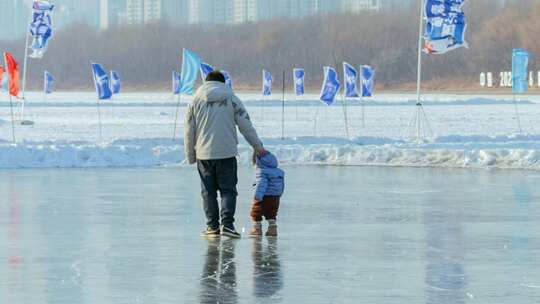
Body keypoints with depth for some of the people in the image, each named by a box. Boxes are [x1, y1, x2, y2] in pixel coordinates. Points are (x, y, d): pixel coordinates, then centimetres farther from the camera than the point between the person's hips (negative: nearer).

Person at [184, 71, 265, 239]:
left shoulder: (196, 101, 6)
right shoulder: (231, 99, 2)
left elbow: (189, 132, 7)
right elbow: (246, 126, 4)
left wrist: (191, 157, 15)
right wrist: (257, 145, 15)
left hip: (204, 154, 1)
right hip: (227, 153, -1)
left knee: (208, 192, 8)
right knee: (228, 190, 3)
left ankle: (212, 226, 7)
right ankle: (227, 223, -10)